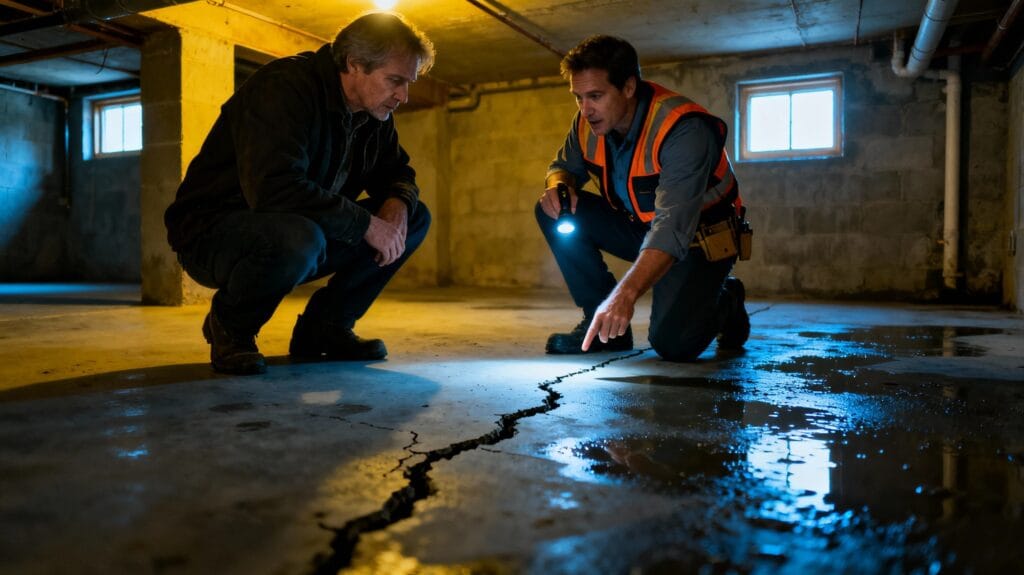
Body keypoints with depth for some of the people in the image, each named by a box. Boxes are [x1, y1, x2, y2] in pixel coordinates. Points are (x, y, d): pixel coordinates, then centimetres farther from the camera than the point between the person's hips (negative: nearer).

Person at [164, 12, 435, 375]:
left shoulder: (374, 113, 2)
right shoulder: (284, 88, -22)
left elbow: (397, 172, 14)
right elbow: (274, 189, -35)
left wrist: (398, 202, -12)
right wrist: (365, 224, -29)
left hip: (301, 229, 8)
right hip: (212, 233, -7)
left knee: (415, 218, -3)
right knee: (298, 239, -42)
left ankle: (324, 327, 1)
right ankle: (229, 326, -9)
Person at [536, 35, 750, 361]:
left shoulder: (684, 129, -32)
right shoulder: (589, 121, -10)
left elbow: (673, 230, -42)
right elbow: (565, 166, 8)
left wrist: (626, 293, -55)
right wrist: (559, 185, -19)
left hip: (698, 238, -6)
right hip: (638, 226, 6)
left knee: (673, 344, -24)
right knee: (554, 212, -13)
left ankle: (726, 301, 12)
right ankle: (601, 323, -4)